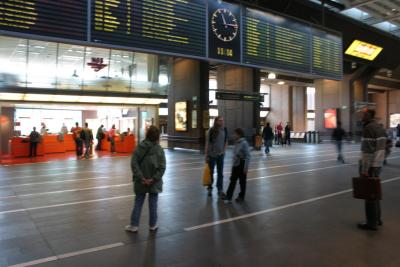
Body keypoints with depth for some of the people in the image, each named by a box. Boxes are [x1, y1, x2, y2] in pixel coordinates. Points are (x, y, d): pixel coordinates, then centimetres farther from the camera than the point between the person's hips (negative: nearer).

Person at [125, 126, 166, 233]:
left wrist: (141, 177, -13)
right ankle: (153, 225, 22)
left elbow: (134, 163, -11)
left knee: (138, 203, 12)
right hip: (154, 182, -1)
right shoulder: (159, 149, -7)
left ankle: (134, 225, 18)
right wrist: (154, 179, -13)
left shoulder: (140, 147, -4)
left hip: (141, 182, 1)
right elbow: (162, 167, -13)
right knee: (153, 204, 11)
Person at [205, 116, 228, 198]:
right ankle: (210, 188, 25)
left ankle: (220, 190, 14)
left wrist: (223, 151, -2)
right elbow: (207, 143, -8)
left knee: (220, 173, 5)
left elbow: (226, 142, 8)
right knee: (211, 172, 10)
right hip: (211, 154, -2)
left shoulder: (224, 130, -3)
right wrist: (206, 155, -10)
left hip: (220, 155, 2)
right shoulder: (211, 130, -11)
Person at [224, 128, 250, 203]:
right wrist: (233, 164, 16)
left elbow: (247, 156, -20)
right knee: (232, 180, 9)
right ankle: (228, 196, 15)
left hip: (242, 165, -8)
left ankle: (241, 196, 24)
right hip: (235, 164, 8)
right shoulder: (237, 142, 6)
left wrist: (246, 167, -21)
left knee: (242, 181, 9)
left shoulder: (244, 143, -19)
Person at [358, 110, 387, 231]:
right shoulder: (380, 127, 12)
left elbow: (368, 150, -23)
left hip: (369, 166, -9)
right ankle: (377, 219, 27)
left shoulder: (368, 128, -19)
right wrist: (378, 164, 22)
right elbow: (382, 148, 16)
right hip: (377, 165, 9)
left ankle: (372, 223, 7)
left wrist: (364, 170, -20)